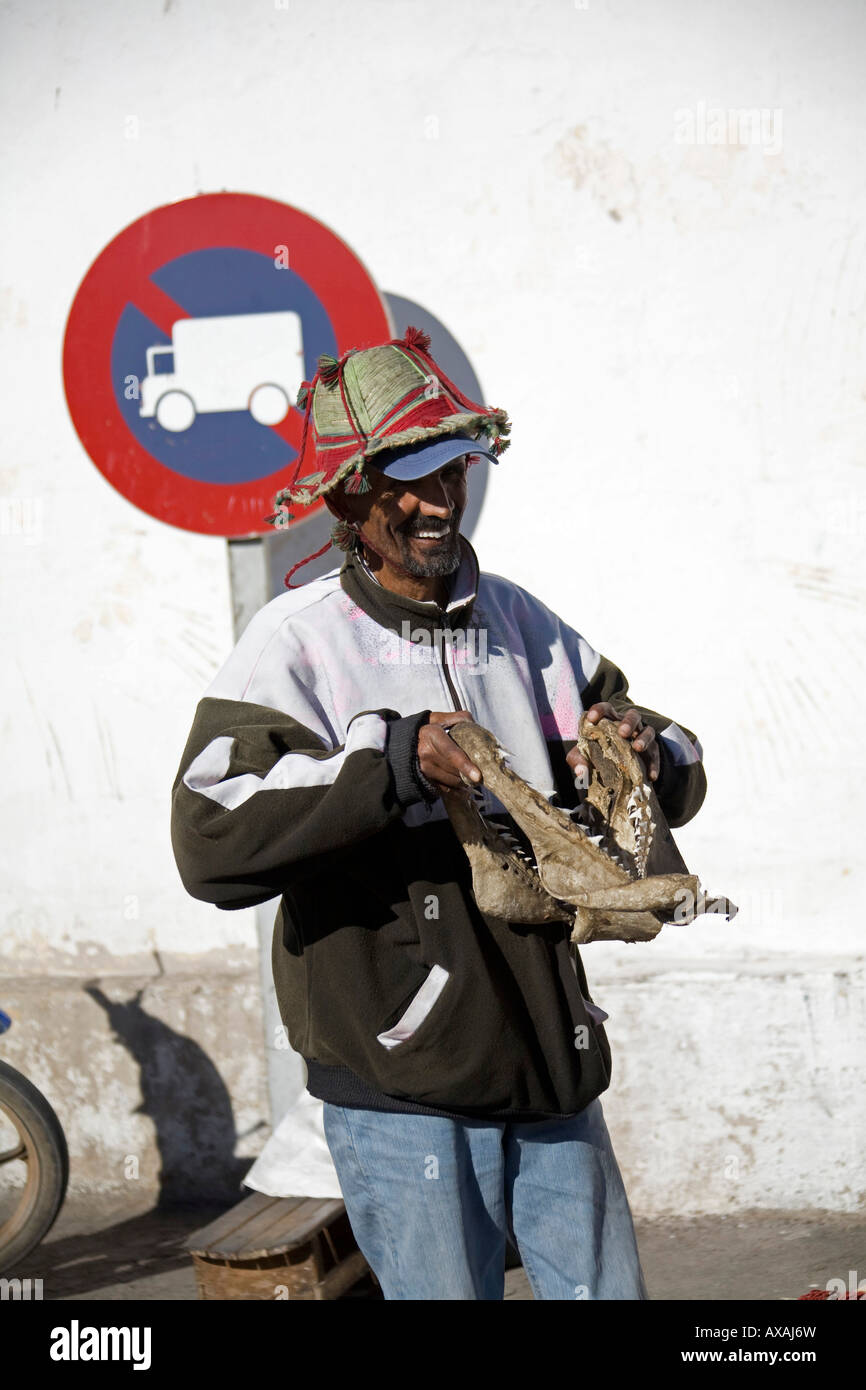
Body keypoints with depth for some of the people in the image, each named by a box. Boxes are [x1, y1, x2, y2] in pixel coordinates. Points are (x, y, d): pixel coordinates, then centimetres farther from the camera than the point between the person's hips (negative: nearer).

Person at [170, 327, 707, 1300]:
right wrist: (395, 762, -27)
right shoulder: (298, 643, -7)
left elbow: (675, 785, 18)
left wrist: (652, 755, -6)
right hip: (401, 1093, -5)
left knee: (604, 1290, 10)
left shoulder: (521, 624, 10)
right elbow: (212, 844, -21)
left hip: (549, 1071, 5)